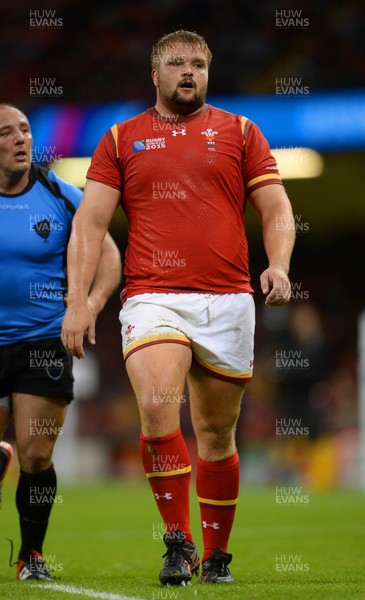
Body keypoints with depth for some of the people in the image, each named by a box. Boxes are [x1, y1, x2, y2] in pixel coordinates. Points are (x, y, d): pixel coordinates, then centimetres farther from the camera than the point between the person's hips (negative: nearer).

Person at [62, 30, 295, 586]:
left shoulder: (239, 132, 12)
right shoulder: (121, 139, 11)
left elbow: (277, 210, 9)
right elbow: (90, 221, 7)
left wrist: (278, 265, -10)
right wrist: (78, 300, -3)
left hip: (227, 301, 1)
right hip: (153, 298, -1)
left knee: (217, 434, 7)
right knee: (156, 407, -24)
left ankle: (216, 556, 21)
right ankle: (178, 542, -15)